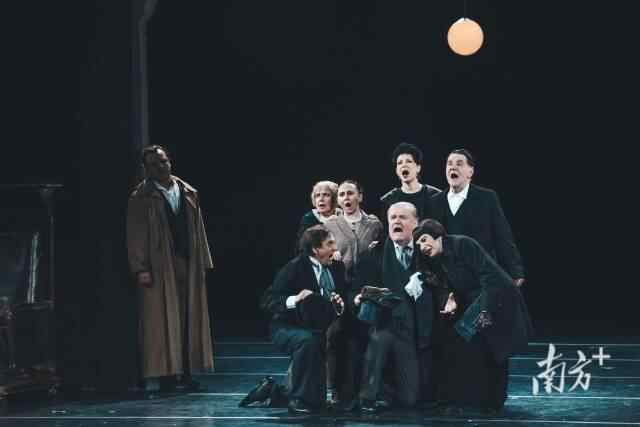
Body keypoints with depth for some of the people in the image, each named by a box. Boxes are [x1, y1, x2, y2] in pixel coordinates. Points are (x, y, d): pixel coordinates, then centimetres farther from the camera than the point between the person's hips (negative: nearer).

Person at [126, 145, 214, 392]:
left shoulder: (188, 193, 11)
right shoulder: (142, 198, -1)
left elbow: (198, 230, 14)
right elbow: (135, 235, -5)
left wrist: (203, 262, 10)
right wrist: (141, 268, -13)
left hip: (188, 265, 4)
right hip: (159, 267, -4)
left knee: (189, 320, 4)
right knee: (161, 321, -4)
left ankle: (186, 372, 10)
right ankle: (163, 374, 0)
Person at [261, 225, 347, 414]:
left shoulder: (336, 267, 7)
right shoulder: (294, 268, -11)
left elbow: (344, 297, 11)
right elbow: (267, 301, -14)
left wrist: (340, 304, -13)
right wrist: (294, 300, -32)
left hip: (322, 327, 6)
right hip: (288, 328, -6)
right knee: (308, 340, -36)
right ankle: (298, 400, -24)